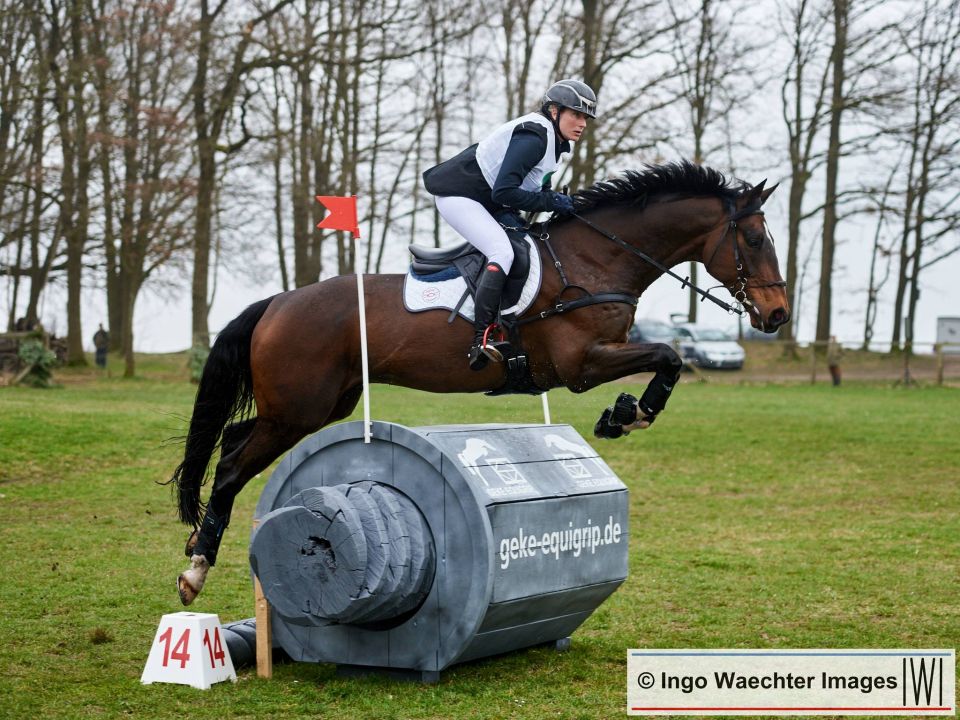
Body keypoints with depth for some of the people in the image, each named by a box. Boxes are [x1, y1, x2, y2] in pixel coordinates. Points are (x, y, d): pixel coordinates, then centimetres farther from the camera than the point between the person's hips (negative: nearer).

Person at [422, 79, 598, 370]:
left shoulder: (555, 139, 9)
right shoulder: (533, 137, -22)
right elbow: (503, 193, -27)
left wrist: (554, 201, -4)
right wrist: (551, 201, -23)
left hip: (485, 200, 11)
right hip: (457, 196, -11)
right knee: (502, 251, -27)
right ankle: (480, 340, -35)